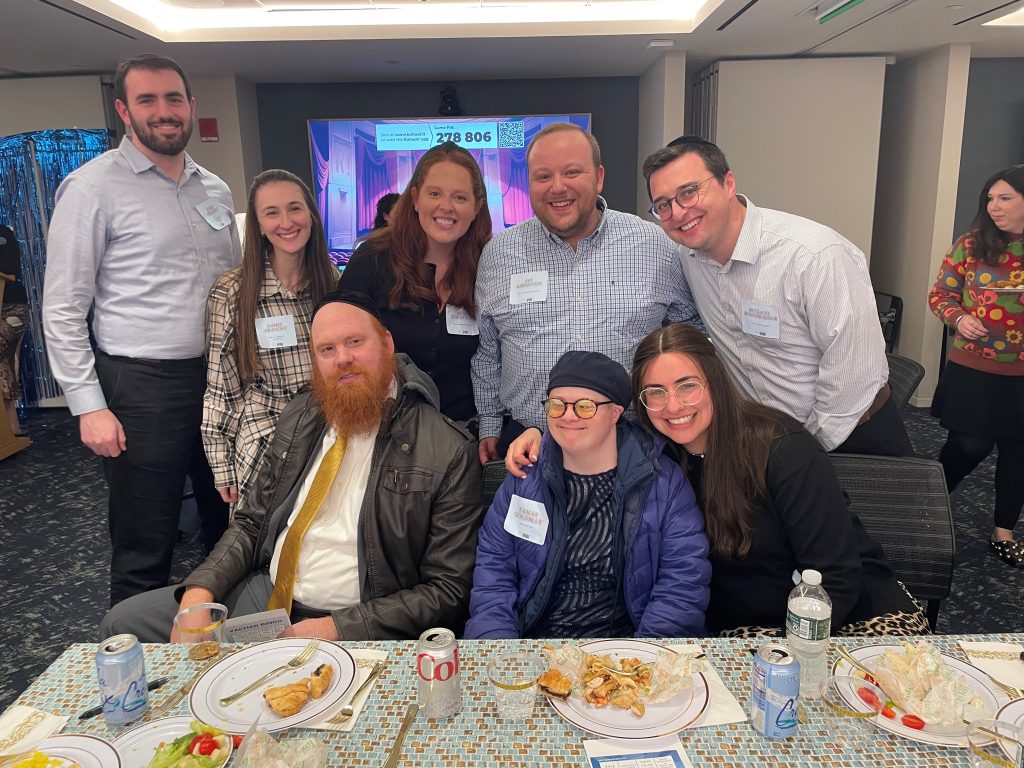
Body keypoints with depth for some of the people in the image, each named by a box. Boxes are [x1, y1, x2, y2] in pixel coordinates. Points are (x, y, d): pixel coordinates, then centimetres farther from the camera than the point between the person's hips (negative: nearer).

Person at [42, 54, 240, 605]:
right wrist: (89, 406, -13)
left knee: (231, 529, 16)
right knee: (144, 552, 4)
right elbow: (64, 309, -7)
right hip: (142, 387, -6)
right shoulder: (93, 187, -5)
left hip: (220, 377, 6)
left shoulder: (215, 189, 12)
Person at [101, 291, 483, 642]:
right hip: (265, 593, 6)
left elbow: (446, 592, -13)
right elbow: (251, 522, 13)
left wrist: (338, 628, -19)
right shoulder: (299, 417, 7)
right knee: (123, 622, 2)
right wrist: (201, 588, -5)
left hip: (352, 629, -5)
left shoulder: (449, 452, -14)